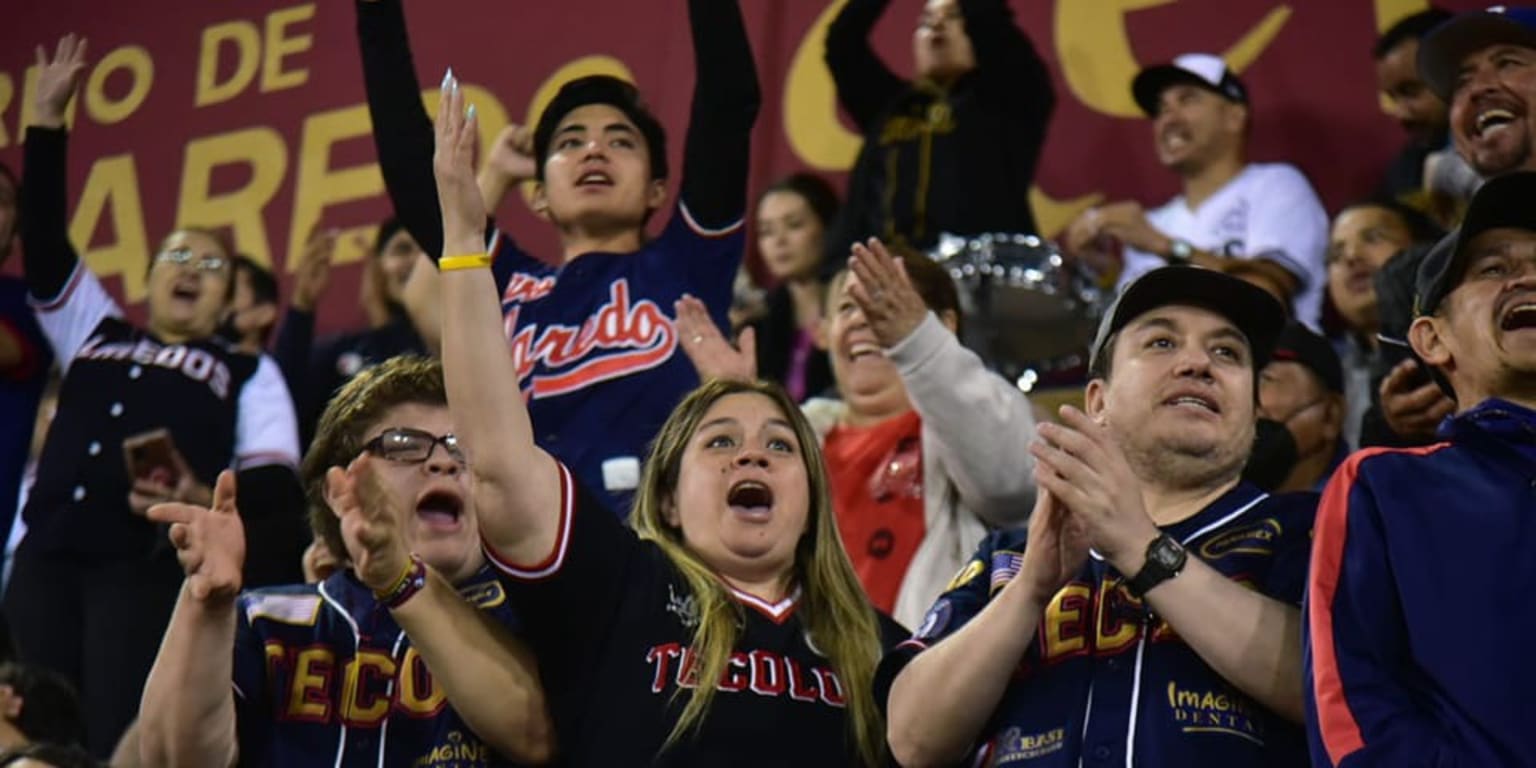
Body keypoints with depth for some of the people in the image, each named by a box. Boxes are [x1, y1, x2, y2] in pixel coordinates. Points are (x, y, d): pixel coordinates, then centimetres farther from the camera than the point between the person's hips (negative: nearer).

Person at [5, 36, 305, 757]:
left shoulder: (249, 373, 19)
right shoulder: (94, 334, 29)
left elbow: (274, 493, 8)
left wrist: (205, 503, -14)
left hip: (150, 567, -3)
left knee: (120, 742, -17)